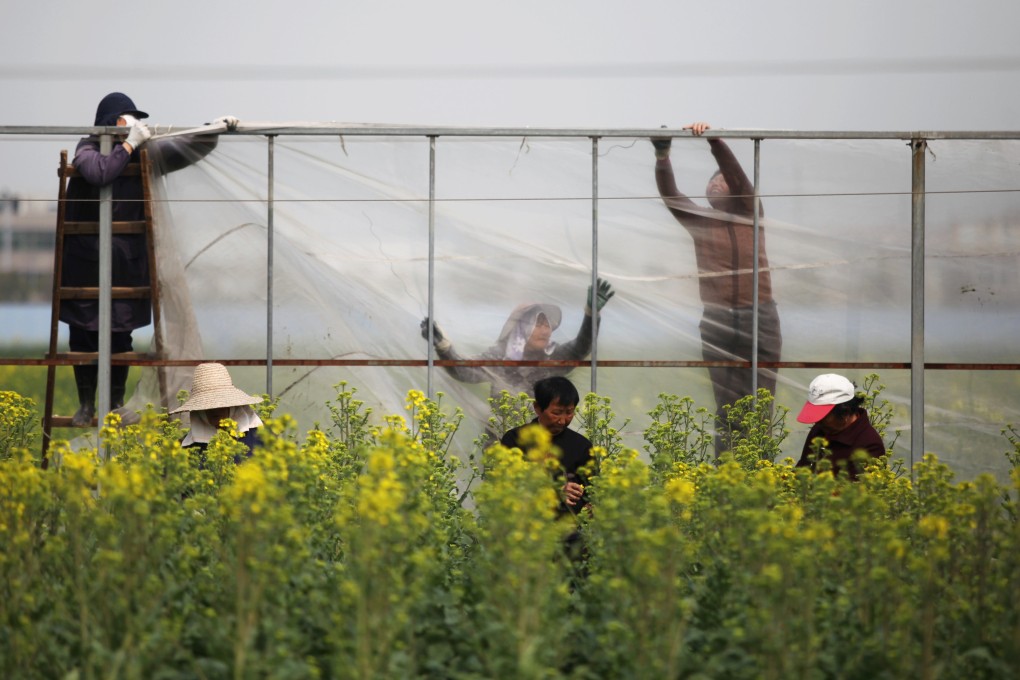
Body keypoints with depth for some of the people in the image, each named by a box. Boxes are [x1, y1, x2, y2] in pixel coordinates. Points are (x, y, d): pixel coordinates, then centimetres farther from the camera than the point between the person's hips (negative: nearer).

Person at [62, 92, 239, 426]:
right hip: (85, 259, -2)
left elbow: (185, 147, 15)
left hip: (127, 260, 2)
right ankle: (86, 404, 13)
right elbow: (99, 173, -26)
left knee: (121, 334, 4)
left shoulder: (144, 153, 5)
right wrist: (129, 145, -21)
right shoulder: (87, 149, -5)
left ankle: (116, 403, 16)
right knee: (83, 332, 3)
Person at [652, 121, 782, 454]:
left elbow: (737, 176, -12)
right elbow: (668, 194, -5)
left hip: (759, 319, -2)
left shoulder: (750, 214, 4)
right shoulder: (699, 221, 10)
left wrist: (714, 139, -25)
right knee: (727, 408, 2)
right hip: (718, 323, 2)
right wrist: (662, 156, -21)